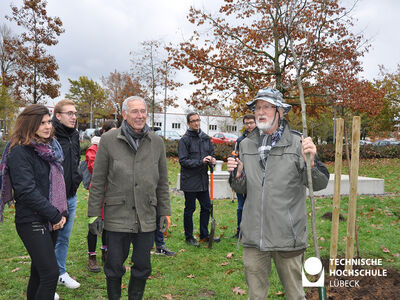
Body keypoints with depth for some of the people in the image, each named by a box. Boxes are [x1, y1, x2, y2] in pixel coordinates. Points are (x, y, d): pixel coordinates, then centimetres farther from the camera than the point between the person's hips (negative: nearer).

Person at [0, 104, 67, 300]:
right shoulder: (19, 152, -13)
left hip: (50, 221, 8)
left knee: (39, 270, 17)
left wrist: (62, 212, 5)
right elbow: (27, 191, -19)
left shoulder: (49, 148, 11)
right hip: (32, 222, -8)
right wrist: (54, 215, -14)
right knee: (50, 273, -8)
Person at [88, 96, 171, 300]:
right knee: (114, 265, 10)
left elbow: (162, 182, 11)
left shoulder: (156, 142, 5)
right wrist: (94, 214, -2)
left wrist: (164, 212, 9)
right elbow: (98, 181, 0)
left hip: (146, 217, 2)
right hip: (116, 215, -2)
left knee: (142, 266, 13)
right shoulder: (108, 140, -2)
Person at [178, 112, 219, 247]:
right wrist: (201, 161, -24)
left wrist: (213, 159, -5)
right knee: (189, 209, 6)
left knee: (206, 207, 13)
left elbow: (211, 152, 18)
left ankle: (204, 235, 29)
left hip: (203, 180, 6)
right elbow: (183, 161, -16)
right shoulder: (184, 140, -11)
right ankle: (189, 237, 21)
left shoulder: (205, 137, 8)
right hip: (189, 181, -6)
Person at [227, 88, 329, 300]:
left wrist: (311, 162, -24)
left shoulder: (297, 143, -5)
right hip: (253, 236, 4)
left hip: (287, 235, -3)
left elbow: (320, 185, -6)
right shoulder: (246, 145, 7)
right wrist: (236, 176, -7)